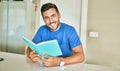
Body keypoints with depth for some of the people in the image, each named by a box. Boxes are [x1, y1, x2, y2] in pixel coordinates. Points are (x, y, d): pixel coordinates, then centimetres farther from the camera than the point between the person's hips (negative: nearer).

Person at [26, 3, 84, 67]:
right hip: (47, 66, 3)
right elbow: (30, 48, 2)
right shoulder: (42, 30, 0)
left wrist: (59, 61, -34)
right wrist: (31, 55, -22)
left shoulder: (69, 30, -12)